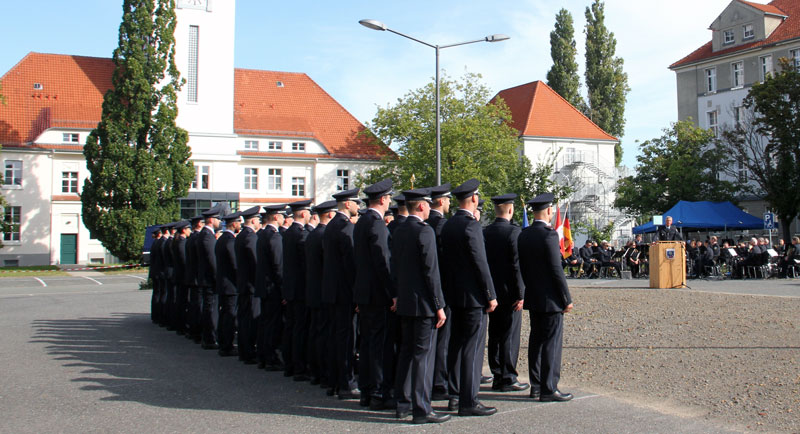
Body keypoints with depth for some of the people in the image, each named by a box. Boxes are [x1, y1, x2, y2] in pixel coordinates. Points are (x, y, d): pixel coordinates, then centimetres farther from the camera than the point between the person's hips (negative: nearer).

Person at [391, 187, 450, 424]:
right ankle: (421, 409, -1)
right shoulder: (424, 231, -15)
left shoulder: (398, 231, 9)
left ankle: (403, 404, 22)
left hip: (405, 302, 8)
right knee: (423, 354, -4)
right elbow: (431, 271, -17)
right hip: (423, 303, -8)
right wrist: (439, 306, -13)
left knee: (407, 351, 15)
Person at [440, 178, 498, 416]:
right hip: (473, 296, -9)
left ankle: (454, 395, 22)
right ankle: (468, 401, -2)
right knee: (473, 348, -5)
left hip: (454, 294, 9)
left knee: (456, 345, 14)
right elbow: (480, 263, -17)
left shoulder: (448, 225, 9)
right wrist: (491, 296, -11)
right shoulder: (471, 225, -16)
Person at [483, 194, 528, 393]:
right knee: (510, 336, -1)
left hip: (492, 292, 6)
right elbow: (517, 264, -16)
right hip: (509, 292, -6)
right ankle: (508, 379, 2)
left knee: (494, 335, 11)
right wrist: (521, 294, -12)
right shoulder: (514, 231, -13)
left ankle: (497, 377, 18)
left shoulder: (485, 232, 5)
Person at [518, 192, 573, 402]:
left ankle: (536, 386, 19)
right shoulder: (549, 234, -16)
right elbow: (556, 270, -17)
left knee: (536, 341, 13)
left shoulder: (523, 234, 7)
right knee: (552, 342, -3)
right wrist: (567, 299, -10)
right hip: (550, 299, -8)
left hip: (533, 298, 8)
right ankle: (548, 389, -1)